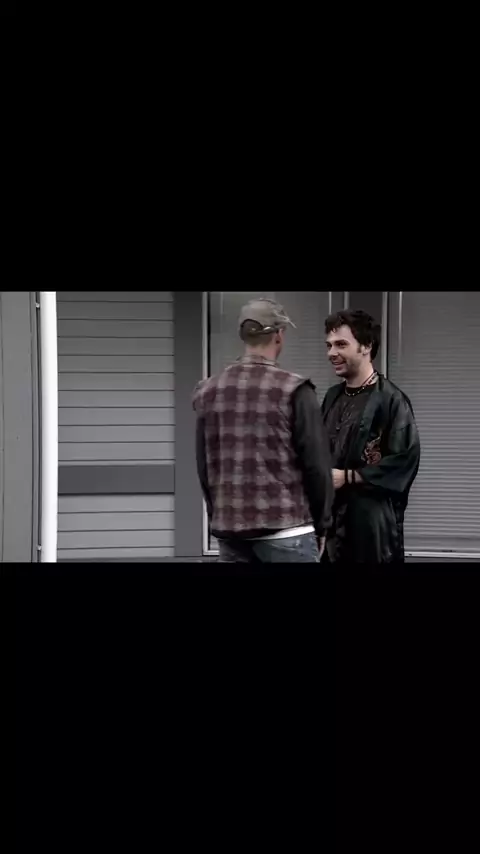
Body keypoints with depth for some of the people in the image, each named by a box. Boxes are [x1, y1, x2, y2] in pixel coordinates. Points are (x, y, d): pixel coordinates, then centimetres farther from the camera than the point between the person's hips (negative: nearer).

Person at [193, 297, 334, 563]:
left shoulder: (207, 392, 8)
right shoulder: (293, 390, -7)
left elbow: (203, 466, 13)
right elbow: (316, 465, -7)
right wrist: (321, 525, 4)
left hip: (230, 532, 5)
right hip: (285, 531, -5)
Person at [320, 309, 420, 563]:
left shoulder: (390, 399, -9)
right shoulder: (332, 396, 14)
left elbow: (406, 459, -16)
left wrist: (348, 477, -15)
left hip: (372, 518, -7)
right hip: (331, 514, 7)